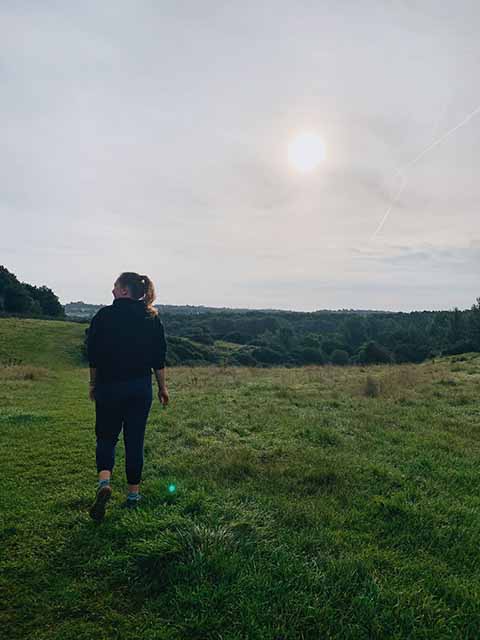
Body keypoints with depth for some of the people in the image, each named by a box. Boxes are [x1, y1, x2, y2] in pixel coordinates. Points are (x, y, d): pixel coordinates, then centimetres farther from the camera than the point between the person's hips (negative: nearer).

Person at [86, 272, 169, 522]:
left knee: (106, 437, 14)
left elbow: (94, 356, -4)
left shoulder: (104, 316, -7)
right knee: (135, 440, 11)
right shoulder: (152, 318, -1)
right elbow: (159, 358, 0)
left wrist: (93, 384, 9)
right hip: (141, 388, 2)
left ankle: (104, 482, -7)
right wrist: (163, 387, 8)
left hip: (109, 386, -2)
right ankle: (133, 494, 20)